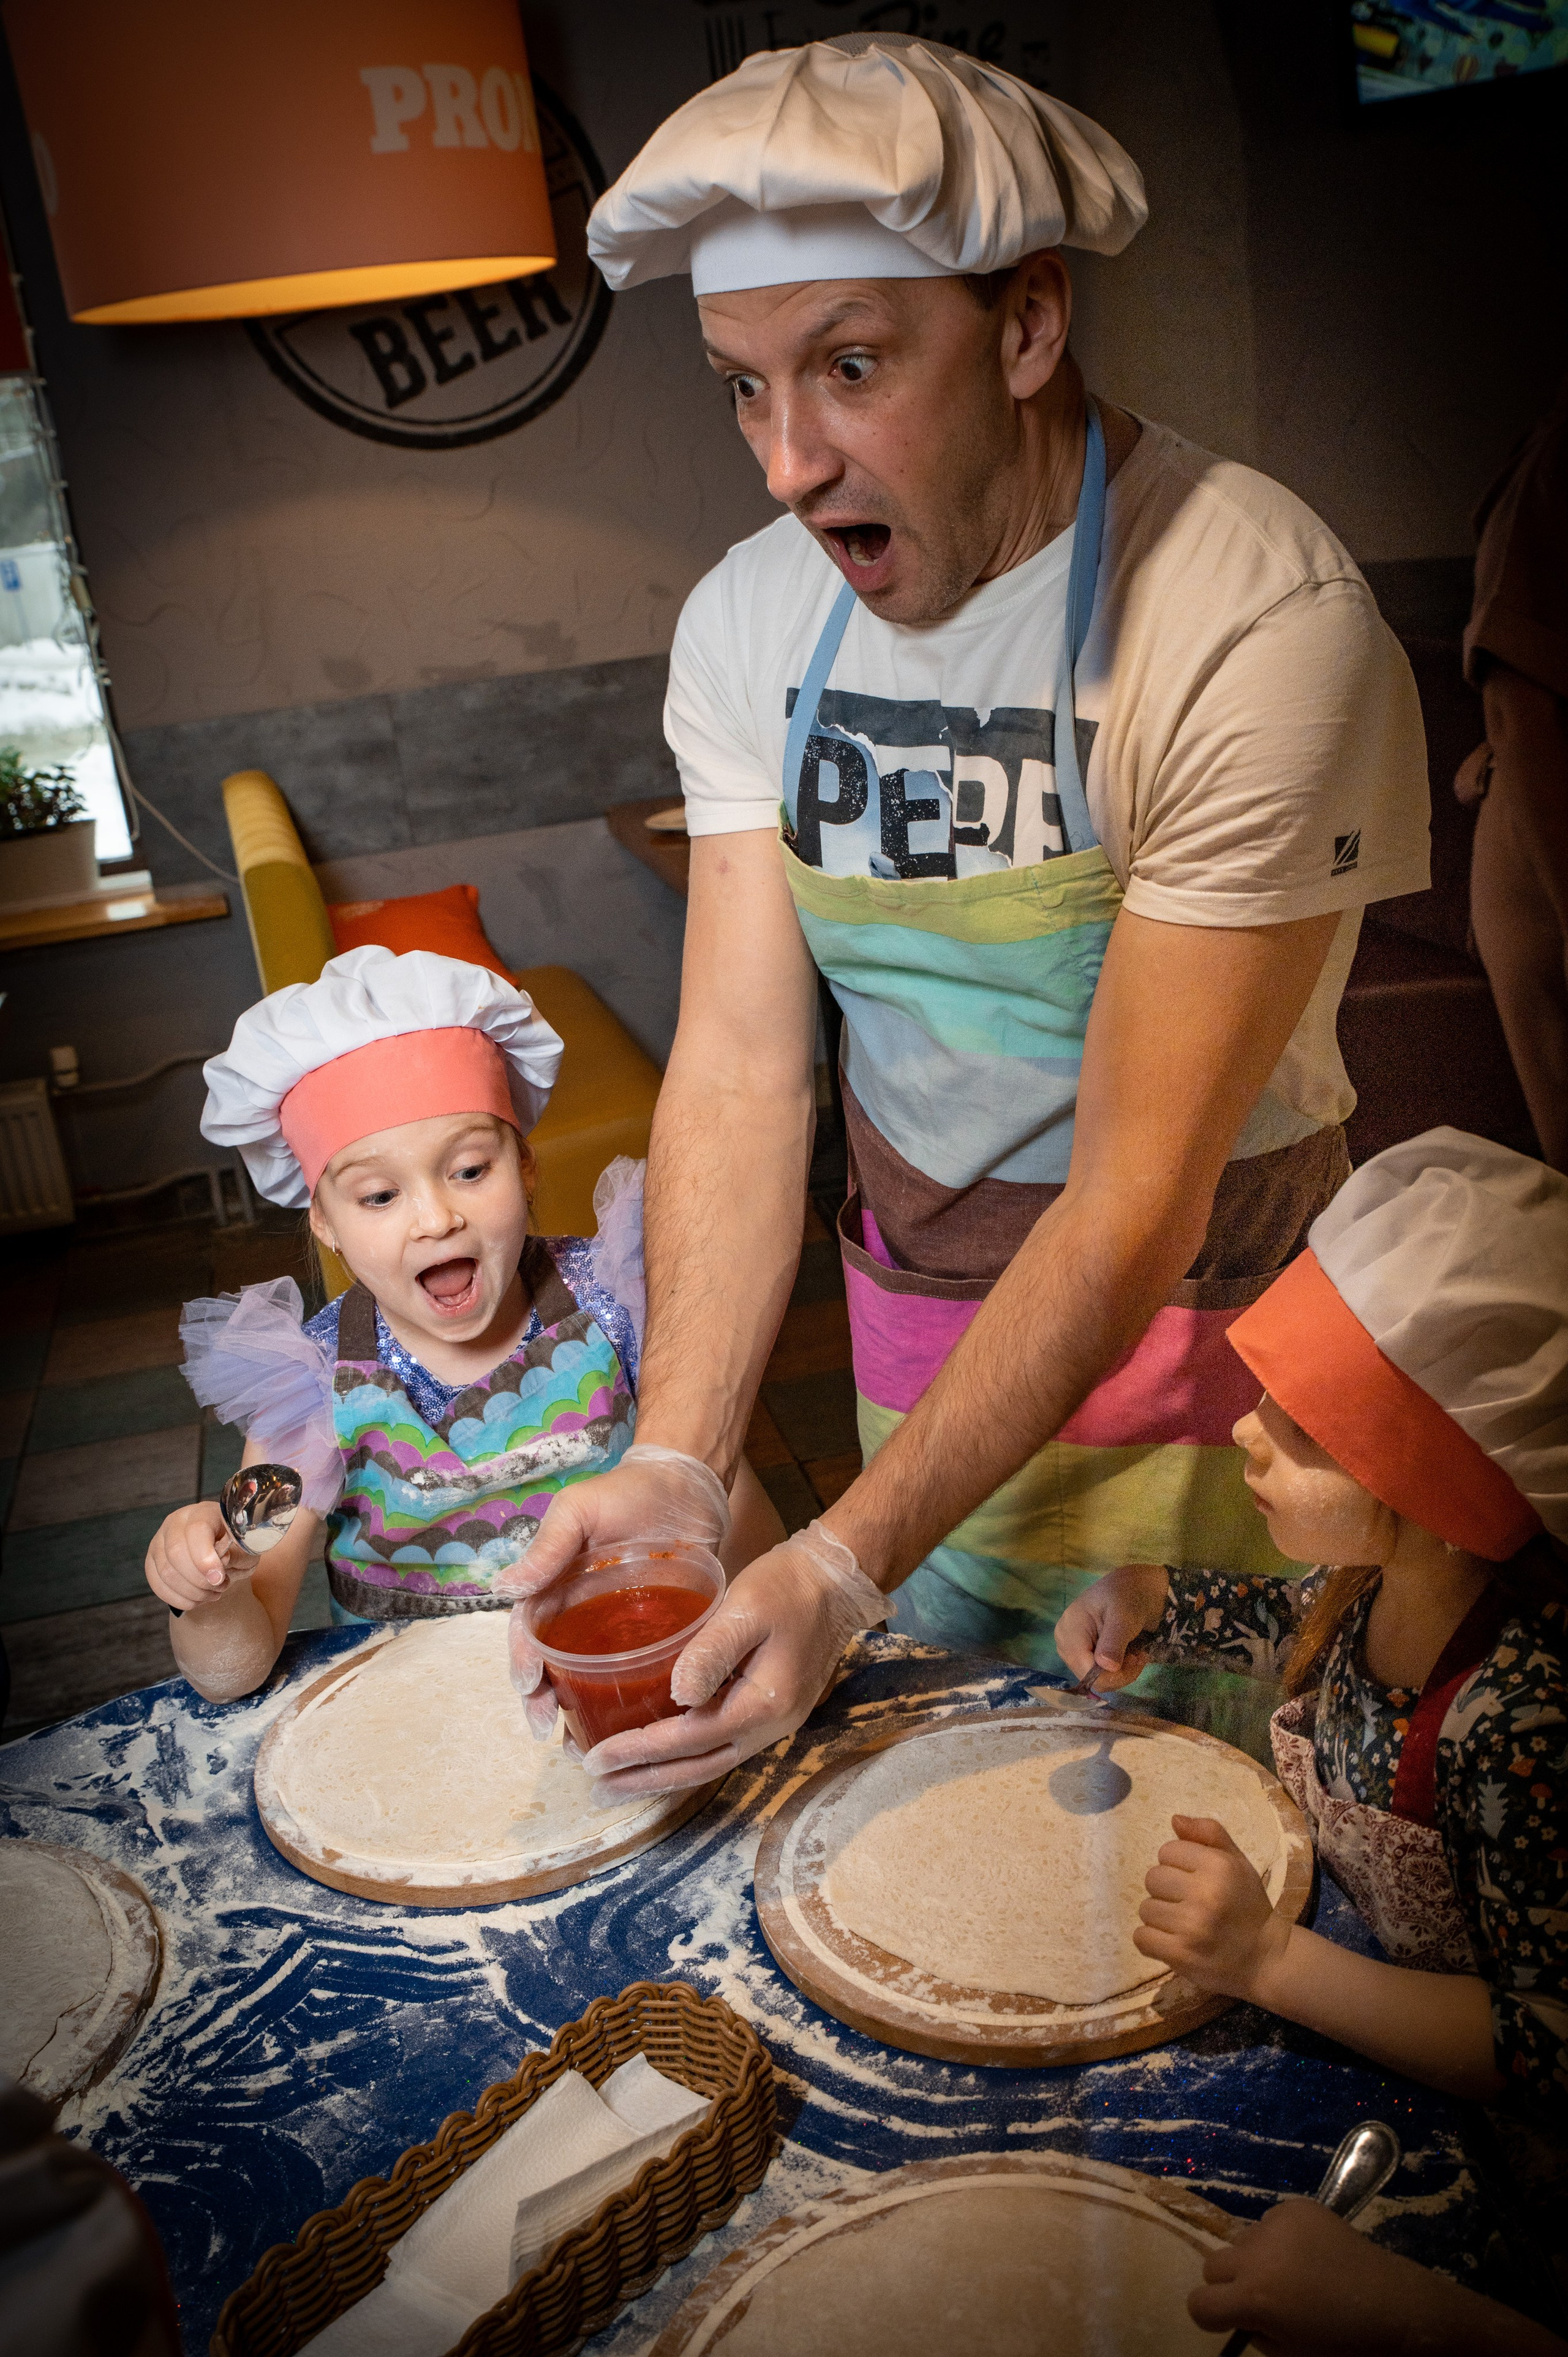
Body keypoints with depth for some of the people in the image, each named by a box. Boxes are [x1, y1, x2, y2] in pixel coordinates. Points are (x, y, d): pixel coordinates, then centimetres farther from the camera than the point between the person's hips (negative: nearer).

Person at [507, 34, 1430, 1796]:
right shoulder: (749, 621, -7)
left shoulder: (1258, 625, -26)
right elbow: (740, 1064, -11)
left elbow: (1139, 1193, -27)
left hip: (1195, 1323, -4)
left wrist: (850, 1561, -33)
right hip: (920, 1324, 5)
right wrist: (673, 1464, -23)